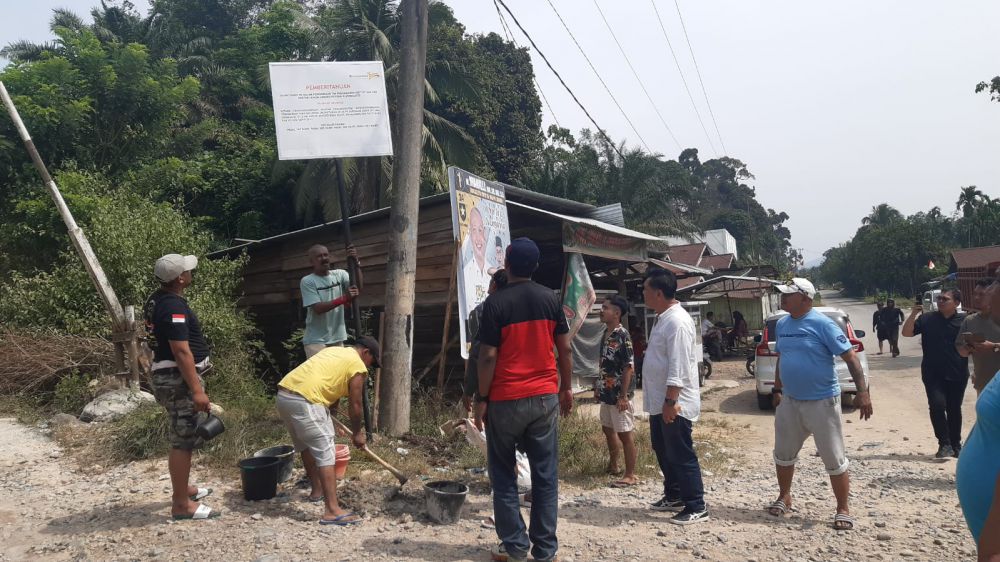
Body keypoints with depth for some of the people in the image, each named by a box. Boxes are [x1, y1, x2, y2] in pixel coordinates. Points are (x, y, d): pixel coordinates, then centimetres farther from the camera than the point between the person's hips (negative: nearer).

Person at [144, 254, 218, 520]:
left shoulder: (158, 300, 12)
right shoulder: (174, 306, -22)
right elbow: (181, 352, -25)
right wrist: (197, 390, -25)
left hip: (170, 376, 11)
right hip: (178, 379, -11)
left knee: (182, 437, 21)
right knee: (183, 440, -5)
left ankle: (182, 488, 35)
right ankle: (182, 504, 1)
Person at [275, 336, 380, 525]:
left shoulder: (333, 351, 26)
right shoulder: (357, 365, 2)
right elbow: (355, 405, 5)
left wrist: (331, 408, 47)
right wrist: (357, 433, 18)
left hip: (283, 395, 9)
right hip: (303, 401, -9)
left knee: (306, 446, 25)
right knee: (325, 453, -5)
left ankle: (317, 490, 41)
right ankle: (332, 511, -7)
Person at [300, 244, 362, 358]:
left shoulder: (339, 274, 5)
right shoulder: (307, 281, -8)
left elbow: (358, 286, -13)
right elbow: (318, 308, -19)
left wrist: (356, 263, -25)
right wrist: (344, 298, -29)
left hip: (337, 338, 5)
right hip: (316, 340, -5)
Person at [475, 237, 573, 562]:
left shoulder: (496, 302, -9)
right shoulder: (551, 299, 2)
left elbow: (488, 356, -12)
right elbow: (565, 349, 4)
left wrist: (482, 398, -3)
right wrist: (566, 388, 14)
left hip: (506, 400, -3)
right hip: (545, 397, 3)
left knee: (503, 475, 12)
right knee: (546, 475, 9)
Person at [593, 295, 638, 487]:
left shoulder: (622, 336, -17)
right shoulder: (606, 334, 8)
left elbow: (629, 367, -19)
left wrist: (624, 396, -20)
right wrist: (598, 386, 18)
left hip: (619, 394, -9)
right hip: (606, 393, 9)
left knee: (625, 434, 1)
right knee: (608, 429, 20)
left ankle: (630, 475, 11)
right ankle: (613, 466, 36)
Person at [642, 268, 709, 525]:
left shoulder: (677, 321, -21)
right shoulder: (663, 318, 12)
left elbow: (678, 366, -25)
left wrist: (670, 401, -26)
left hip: (674, 404, -10)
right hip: (658, 402, 10)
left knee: (681, 456, -1)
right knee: (663, 451, 19)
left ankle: (696, 507, 9)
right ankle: (674, 496, 33)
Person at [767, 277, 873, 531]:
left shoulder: (822, 324, -15)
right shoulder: (782, 325, 5)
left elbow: (850, 357, -15)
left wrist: (862, 391, -21)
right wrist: (777, 389, 20)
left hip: (821, 401, -6)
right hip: (789, 401, 6)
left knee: (834, 459, 3)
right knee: (783, 454, 16)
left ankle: (843, 509, 18)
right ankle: (784, 497, 35)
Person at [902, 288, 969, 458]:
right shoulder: (927, 319, 0)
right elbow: (906, 333, -6)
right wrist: (913, 314, -17)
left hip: (957, 374, 1)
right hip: (933, 374, -1)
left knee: (954, 409, 12)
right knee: (937, 406, -14)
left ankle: (956, 445, 27)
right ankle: (944, 444, -4)